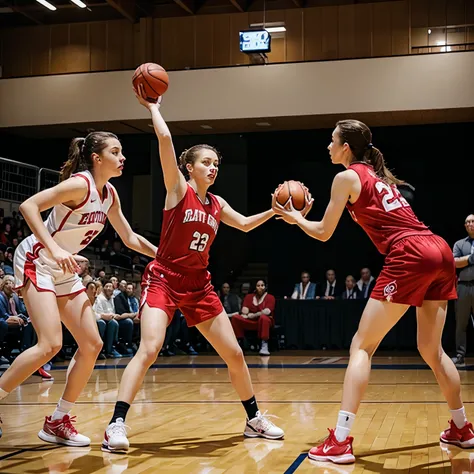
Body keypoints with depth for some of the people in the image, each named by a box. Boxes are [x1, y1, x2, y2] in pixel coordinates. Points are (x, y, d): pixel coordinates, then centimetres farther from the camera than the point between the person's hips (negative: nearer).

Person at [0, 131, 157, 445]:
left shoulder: (110, 194, 6)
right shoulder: (80, 183, -19)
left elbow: (130, 238, 16)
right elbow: (28, 206, -27)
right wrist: (55, 249, -35)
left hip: (65, 272, 9)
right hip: (36, 262, -9)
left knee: (92, 345, 3)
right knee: (50, 344, -21)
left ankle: (58, 421, 12)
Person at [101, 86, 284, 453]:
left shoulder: (216, 203, 11)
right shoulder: (178, 188, -5)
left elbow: (245, 224, 26)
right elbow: (165, 139, -16)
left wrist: (275, 211, 15)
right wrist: (153, 107, -7)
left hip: (199, 285, 6)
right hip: (164, 280, -6)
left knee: (234, 354, 7)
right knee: (149, 349, -24)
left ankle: (255, 420, 22)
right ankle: (116, 425, -19)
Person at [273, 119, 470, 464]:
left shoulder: (347, 177, 3)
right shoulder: (378, 173, 25)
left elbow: (323, 233, 7)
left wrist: (294, 218, 25)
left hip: (410, 256, -8)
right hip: (439, 250, 8)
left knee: (361, 346, -3)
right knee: (432, 349, 21)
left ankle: (340, 442, -8)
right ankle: (462, 429, 30)